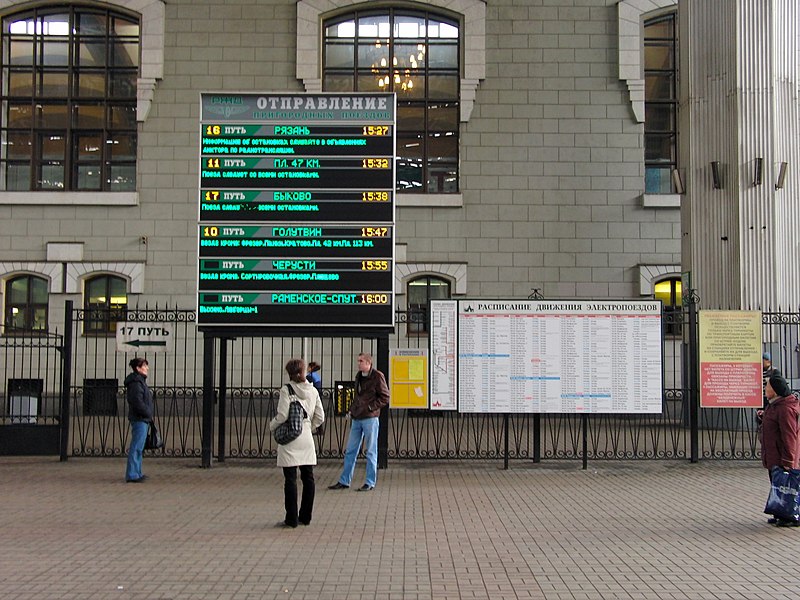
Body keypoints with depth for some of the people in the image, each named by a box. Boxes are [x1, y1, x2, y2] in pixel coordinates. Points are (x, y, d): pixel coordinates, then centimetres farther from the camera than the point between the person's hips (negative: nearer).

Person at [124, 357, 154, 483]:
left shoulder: (140, 381, 17)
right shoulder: (135, 383, -15)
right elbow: (138, 402, -22)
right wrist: (148, 414, -14)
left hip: (143, 419, 11)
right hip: (140, 419, -11)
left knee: (138, 447, 15)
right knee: (136, 447, -9)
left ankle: (137, 473, 22)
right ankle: (132, 475, -7)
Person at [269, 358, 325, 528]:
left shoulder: (286, 390, -9)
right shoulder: (313, 390, 5)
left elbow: (282, 415, -15)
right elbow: (320, 417, 6)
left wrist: (272, 426, 4)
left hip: (290, 438, -4)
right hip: (307, 438, 5)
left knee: (290, 479, -1)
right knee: (308, 477, 10)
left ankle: (291, 519, 2)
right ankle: (305, 517, 17)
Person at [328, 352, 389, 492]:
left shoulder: (377, 376, -8)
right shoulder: (359, 376, 13)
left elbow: (385, 397, -9)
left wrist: (371, 407, -14)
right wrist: (352, 409, 12)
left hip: (370, 418, -7)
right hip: (356, 418, 7)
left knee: (371, 452, 2)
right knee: (350, 451, 9)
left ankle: (370, 483, 9)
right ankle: (344, 481, 17)